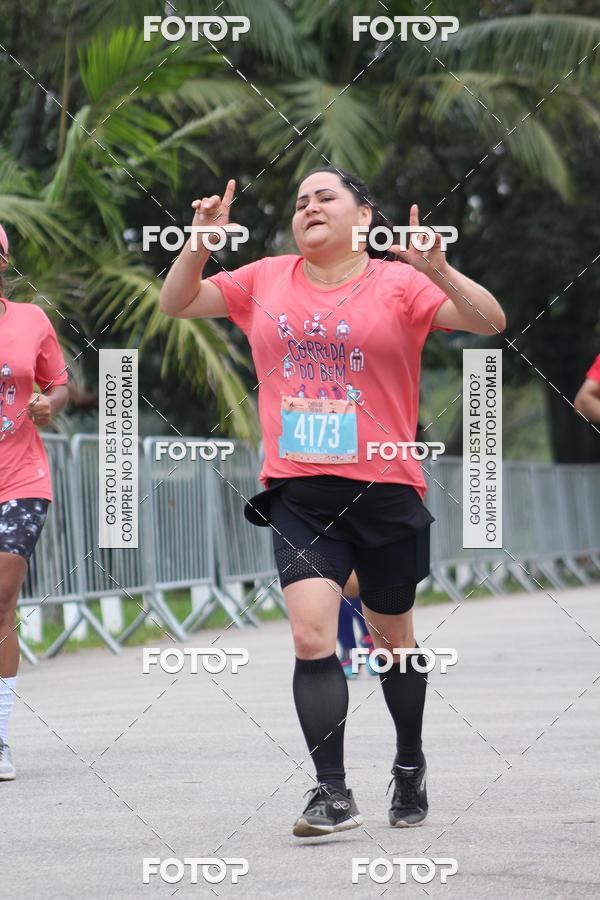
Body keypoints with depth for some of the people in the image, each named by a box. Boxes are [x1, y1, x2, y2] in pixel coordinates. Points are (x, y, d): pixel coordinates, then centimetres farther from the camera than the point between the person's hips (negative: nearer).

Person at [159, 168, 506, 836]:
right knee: (311, 633, -15)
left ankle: (410, 766, 38)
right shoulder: (266, 280, 8)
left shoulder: (398, 282, -2)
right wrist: (200, 245, -4)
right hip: (298, 496, 1)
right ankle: (332, 793, -12)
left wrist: (437, 271, -27)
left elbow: (489, 322, -11)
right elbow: (177, 304, 14)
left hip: (385, 488, -1)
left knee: (392, 640, 14)